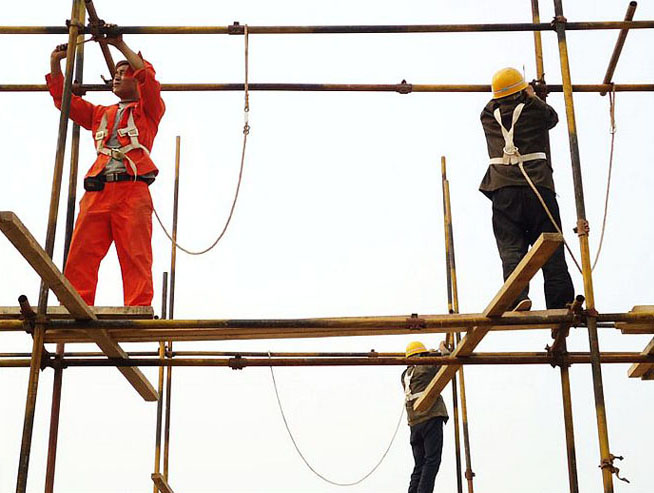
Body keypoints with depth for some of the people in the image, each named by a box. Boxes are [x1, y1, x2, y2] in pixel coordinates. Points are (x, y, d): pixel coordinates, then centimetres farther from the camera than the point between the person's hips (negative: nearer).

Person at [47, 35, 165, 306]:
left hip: (133, 190, -5)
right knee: (80, 258, -8)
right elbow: (64, 100, 29)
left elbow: (147, 76, 1)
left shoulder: (148, 109, 18)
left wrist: (121, 45, 2)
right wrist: (55, 63, 20)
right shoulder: (100, 114, 32)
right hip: (97, 190, 5)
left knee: (135, 258, -11)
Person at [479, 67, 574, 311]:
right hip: (538, 186, -1)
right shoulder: (535, 110, 8)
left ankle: (518, 296, -25)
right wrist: (533, 97, 45)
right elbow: (553, 117, 30)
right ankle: (560, 303, 2)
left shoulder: (488, 115, 13)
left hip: (503, 190, 1)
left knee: (511, 248, -6)